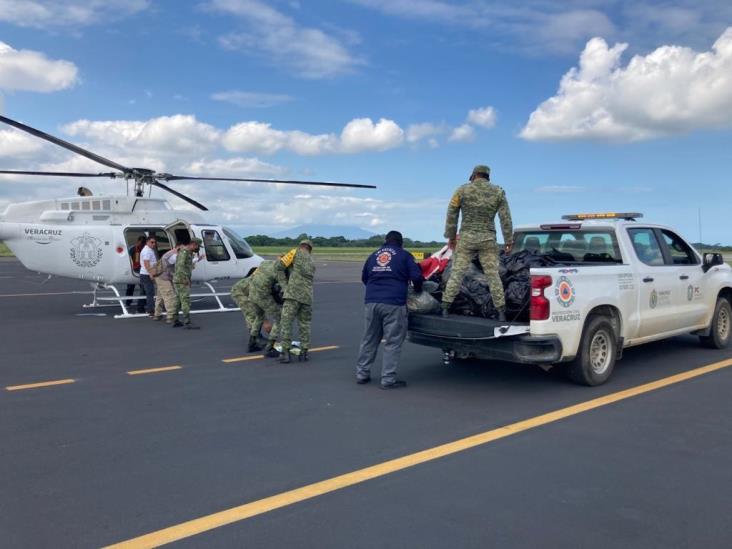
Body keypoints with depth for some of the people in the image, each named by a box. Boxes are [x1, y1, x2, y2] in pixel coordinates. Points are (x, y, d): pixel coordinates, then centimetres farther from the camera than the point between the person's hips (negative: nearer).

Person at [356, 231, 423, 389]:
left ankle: (362, 374, 18)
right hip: (394, 303, -5)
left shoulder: (373, 255, 18)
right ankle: (388, 379, -1)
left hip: (372, 301, 5)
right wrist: (417, 289, 16)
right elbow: (416, 277, -4)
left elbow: (364, 278, 26)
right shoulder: (404, 255, 4)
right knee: (393, 342, 0)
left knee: (369, 340, 15)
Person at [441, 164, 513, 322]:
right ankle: (501, 313, 5)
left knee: (457, 273, 2)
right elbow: (506, 218, 3)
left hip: (466, 238, -1)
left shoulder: (462, 190, 1)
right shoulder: (498, 192, 4)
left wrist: (451, 236, 14)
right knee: (493, 275, 4)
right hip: (488, 239, 1)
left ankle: (445, 309, 1)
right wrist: (509, 241, 9)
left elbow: (451, 214, 5)